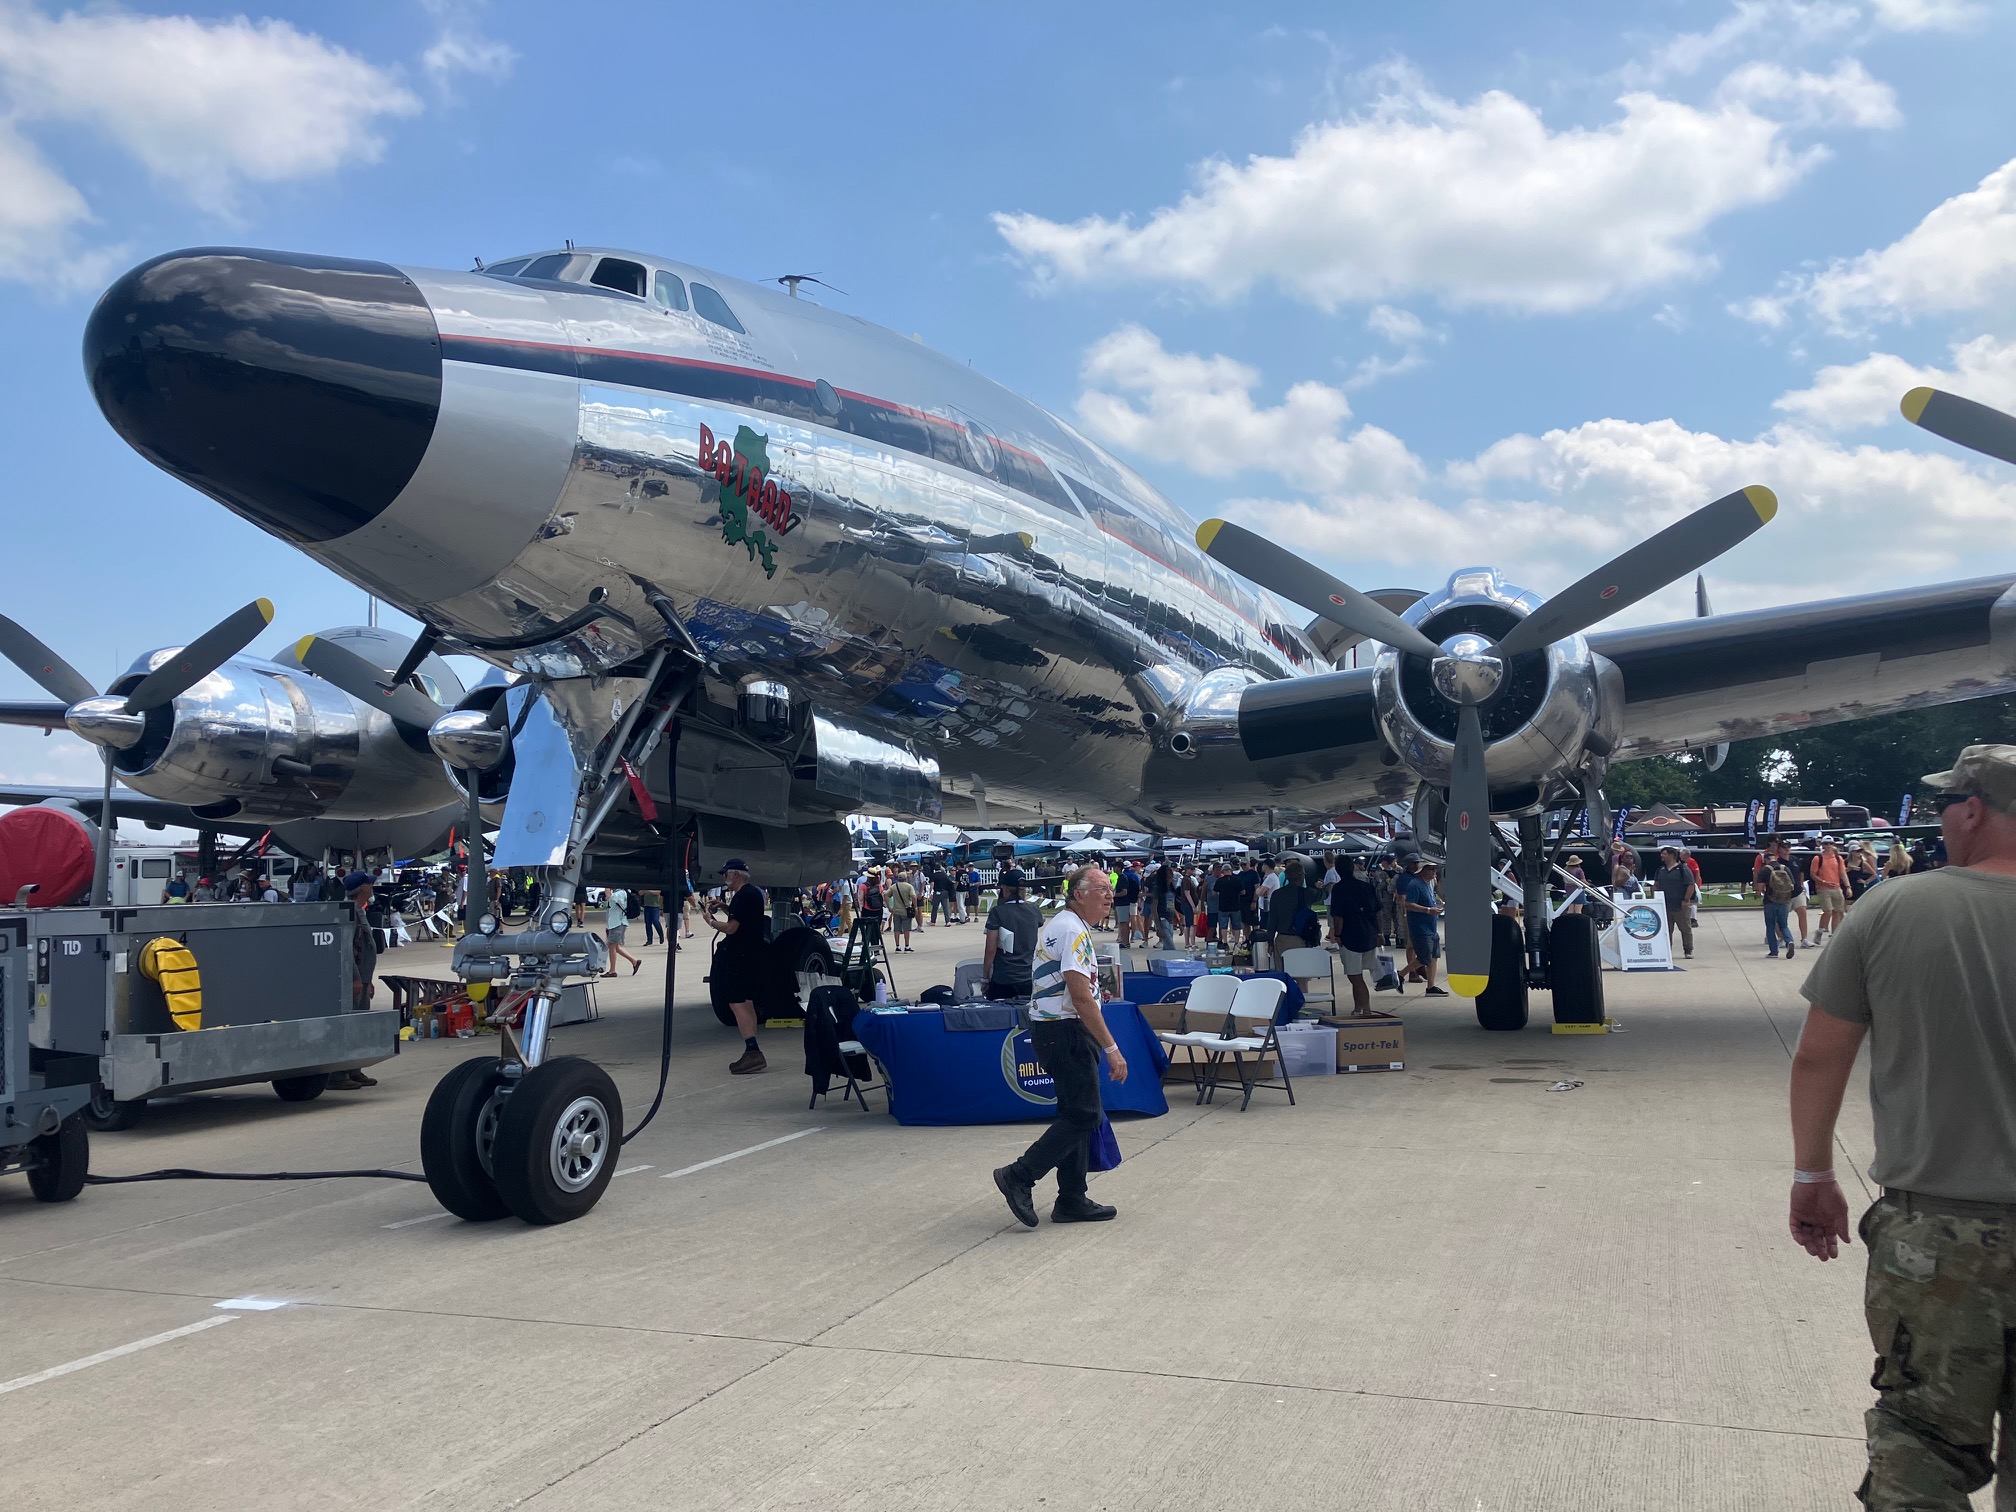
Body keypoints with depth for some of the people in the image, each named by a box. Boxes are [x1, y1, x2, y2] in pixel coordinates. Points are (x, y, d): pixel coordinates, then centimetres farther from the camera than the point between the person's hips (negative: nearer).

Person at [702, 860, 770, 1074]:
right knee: (746, 1003, 15)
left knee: (737, 1002, -13)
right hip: (753, 955, 10)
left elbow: (731, 927, -20)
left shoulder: (741, 896, -18)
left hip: (739, 957, -10)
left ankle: (753, 1052, -21)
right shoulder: (754, 892, 14)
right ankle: (752, 1053, 17)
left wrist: (711, 921, -5)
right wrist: (723, 908, 16)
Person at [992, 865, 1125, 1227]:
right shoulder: (1073, 930, -16)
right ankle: (1019, 1177, -6)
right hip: (1065, 1031, -11)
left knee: (1076, 1113, 13)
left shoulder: (1062, 925, 18)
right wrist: (1111, 1048, -22)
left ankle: (1072, 1200, 17)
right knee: (1083, 1114, -8)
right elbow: (1081, 997, -23)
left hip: (1054, 1030, 11)